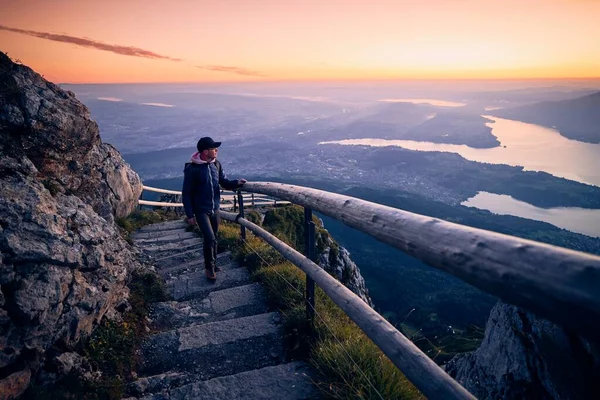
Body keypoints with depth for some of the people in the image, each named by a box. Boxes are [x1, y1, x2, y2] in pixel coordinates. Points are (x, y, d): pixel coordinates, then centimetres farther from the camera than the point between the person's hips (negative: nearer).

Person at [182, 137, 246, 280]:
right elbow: (186, 193, -11)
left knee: (213, 238, 16)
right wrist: (190, 214, -11)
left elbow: (224, 182, 8)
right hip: (201, 210, -6)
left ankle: (213, 264, 33)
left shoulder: (216, 164, 0)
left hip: (215, 209, 6)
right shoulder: (192, 169, -17)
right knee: (210, 238, -13)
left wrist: (236, 183, -13)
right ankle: (209, 267, 8)